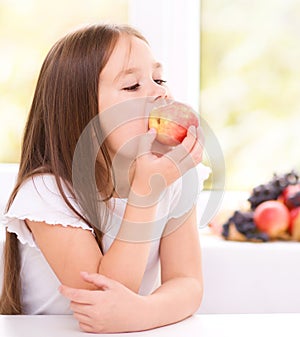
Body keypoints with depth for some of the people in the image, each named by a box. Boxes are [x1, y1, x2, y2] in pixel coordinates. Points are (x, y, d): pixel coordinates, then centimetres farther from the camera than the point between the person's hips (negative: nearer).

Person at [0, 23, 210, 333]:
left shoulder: (176, 180, -5)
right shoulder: (46, 192, -17)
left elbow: (187, 283, -11)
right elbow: (105, 296, -22)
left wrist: (141, 311, -32)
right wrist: (147, 190, -29)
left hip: (138, 330, 4)